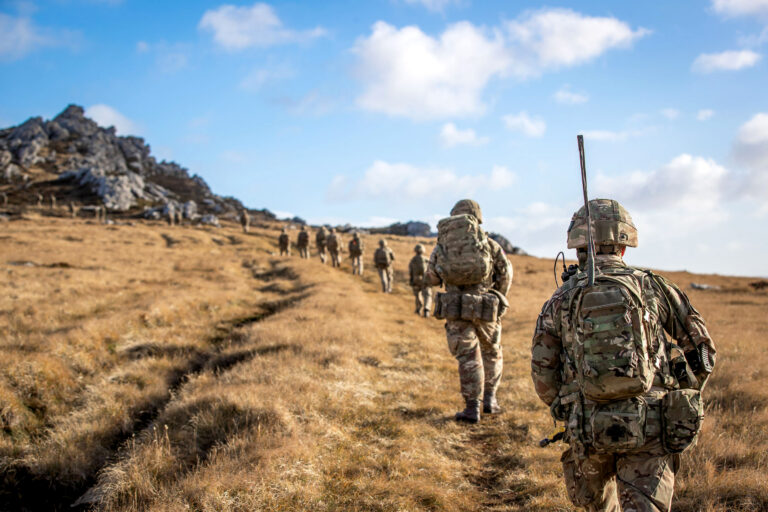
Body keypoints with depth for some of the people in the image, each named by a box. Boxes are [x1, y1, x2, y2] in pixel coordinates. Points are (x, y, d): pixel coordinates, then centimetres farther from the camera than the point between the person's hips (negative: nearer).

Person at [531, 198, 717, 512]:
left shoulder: (560, 301, 4)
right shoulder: (652, 286, 3)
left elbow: (543, 374, 3)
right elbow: (701, 348, 8)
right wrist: (685, 397, 23)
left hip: (590, 428, 1)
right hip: (651, 427, -1)